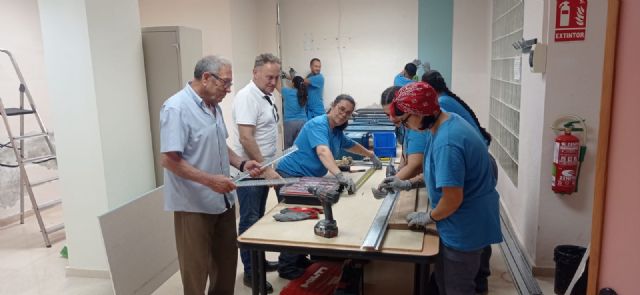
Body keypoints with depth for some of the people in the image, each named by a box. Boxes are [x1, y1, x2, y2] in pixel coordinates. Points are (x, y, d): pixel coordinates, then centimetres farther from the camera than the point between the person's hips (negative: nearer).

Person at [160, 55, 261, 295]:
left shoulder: (213, 106, 9)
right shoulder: (176, 108, -18)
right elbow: (169, 160, -22)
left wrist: (242, 164, 2)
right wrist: (210, 180, -28)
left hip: (223, 200, 8)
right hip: (194, 205, -8)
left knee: (226, 261, 21)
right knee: (197, 268, 8)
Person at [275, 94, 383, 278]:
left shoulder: (337, 131, 11)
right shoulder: (318, 125, -18)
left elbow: (351, 145, 33)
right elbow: (323, 151, -36)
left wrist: (371, 156, 41)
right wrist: (339, 175, -49)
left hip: (307, 179, 9)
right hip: (291, 176, -9)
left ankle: (300, 260, 21)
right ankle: (287, 267, 4)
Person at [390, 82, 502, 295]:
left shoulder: (446, 142, -31)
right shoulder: (448, 120, 1)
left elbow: (453, 199, -29)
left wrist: (429, 217, -11)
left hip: (465, 229, -9)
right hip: (460, 223, 9)